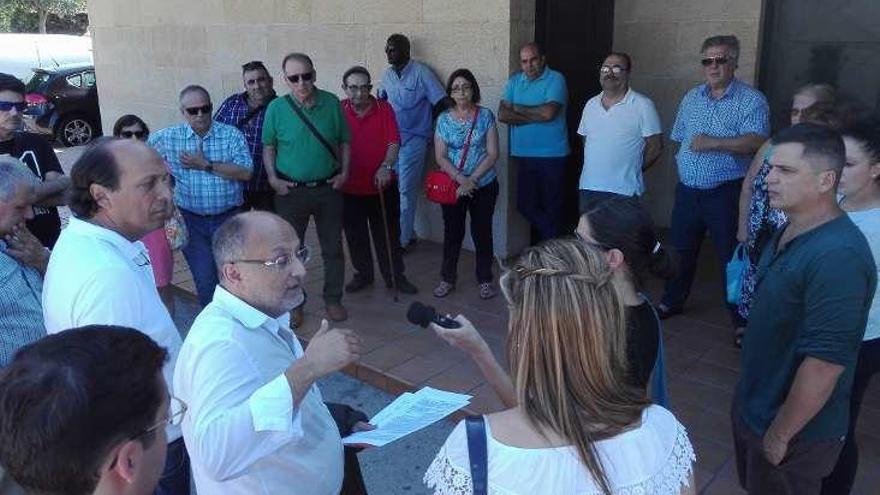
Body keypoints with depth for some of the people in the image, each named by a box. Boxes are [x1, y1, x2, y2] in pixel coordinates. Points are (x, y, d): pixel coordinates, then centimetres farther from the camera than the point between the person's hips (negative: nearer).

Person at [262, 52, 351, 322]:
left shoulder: (332, 103, -4)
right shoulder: (276, 108, -7)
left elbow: (344, 141, 6)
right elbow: (268, 146, 4)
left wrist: (344, 172, -3)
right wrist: (273, 178, -7)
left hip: (328, 188, 1)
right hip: (291, 189, -1)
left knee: (333, 247, 10)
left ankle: (333, 299, 28)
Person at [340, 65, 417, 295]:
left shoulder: (384, 109, -2)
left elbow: (394, 141, -7)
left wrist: (386, 166, -21)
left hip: (382, 185, 0)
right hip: (350, 187, 1)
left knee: (388, 234, 8)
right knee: (355, 235, 13)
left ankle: (395, 276, 20)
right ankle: (362, 274, 30)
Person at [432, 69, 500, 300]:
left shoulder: (485, 116, -3)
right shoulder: (444, 119, 0)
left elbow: (492, 154, -7)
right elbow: (440, 157, -4)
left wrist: (472, 180, -15)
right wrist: (461, 179, -17)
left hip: (484, 185, -1)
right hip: (453, 185, 1)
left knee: (482, 231, 6)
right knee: (452, 232, 8)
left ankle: (485, 280, 20)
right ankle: (447, 278, 22)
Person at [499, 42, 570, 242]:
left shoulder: (555, 79, -6)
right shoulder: (514, 81, 9)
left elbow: (548, 113, -20)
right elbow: (502, 115, -2)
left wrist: (519, 109, -6)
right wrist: (535, 116, -10)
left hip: (551, 155, -4)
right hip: (523, 154, 4)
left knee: (551, 206, 7)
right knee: (525, 205, 7)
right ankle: (550, 234, 30)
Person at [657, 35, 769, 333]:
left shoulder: (751, 100, -8)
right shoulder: (691, 98, 11)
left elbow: (757, 142, -21)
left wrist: (714, 143, -28)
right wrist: (684, 163, 12)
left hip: (726, 193, -5)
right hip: (688, 190, 5)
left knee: (732, 257, 2)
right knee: (682, 250, 17)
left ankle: (742, 320, 15)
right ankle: (672, 301, 35)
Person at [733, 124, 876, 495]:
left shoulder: (837, 257, -30)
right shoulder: (790, 231, 1)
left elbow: (825, 362, -30)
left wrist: (780, 435, -19)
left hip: (796, 432, -8)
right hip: (754, 407, 8)